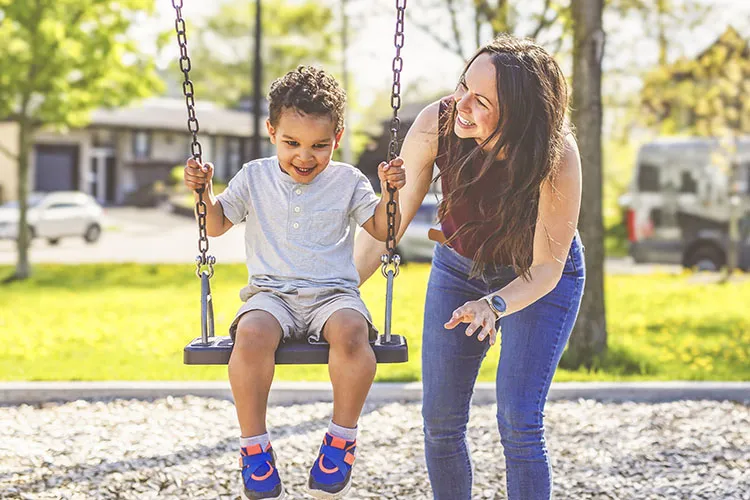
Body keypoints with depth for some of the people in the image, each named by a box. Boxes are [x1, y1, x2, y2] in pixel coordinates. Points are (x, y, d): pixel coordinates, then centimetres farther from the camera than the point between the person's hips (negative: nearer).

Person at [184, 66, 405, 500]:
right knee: (252, 334, -35)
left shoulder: (347, 181, 9)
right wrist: (203, 191, 0)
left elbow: (382, 230, 12)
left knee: (350, 331, -37)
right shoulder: (255, 178, 11)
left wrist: (390, 193, -5)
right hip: (272, 293, 1)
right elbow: (216, 224, 18)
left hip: (333, 294, 0)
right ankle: (254, 446, -23)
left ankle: (342, 438, -18)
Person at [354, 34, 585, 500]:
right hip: (459, 268, 3)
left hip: (541, 280, -3)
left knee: (518, 421, -15)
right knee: (440, 421, 2)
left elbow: (547, 267, -27)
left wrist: (493, 306, -44)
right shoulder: (437, 124, -28)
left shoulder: (557, 156, -35)